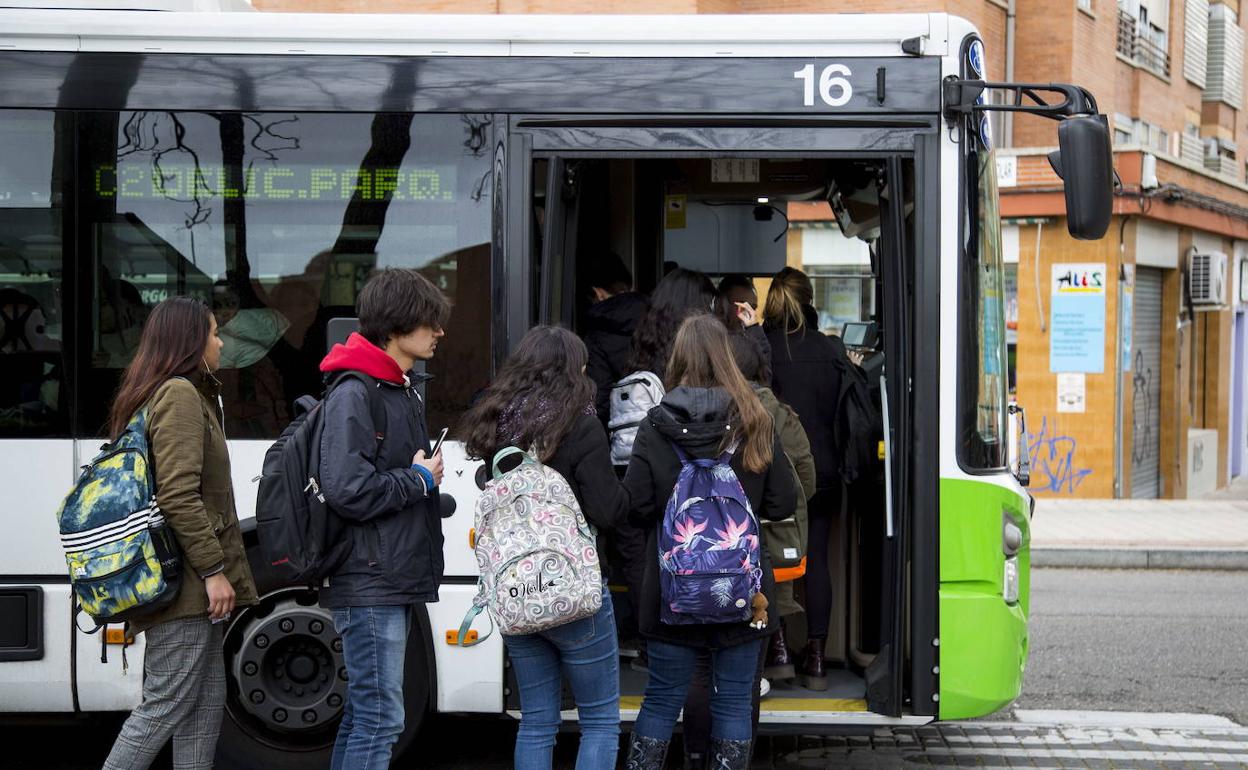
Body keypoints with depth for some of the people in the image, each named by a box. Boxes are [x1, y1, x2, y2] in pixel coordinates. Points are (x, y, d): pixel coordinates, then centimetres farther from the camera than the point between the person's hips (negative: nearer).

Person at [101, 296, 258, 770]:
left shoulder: (164, 394, 20)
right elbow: (178, 497, -20)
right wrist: (214, 569, -19)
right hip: (186, 586, -10)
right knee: (167, 705, -8)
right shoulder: (181, 395, -11)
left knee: (206, 705, 10)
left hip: (192, 587, 10)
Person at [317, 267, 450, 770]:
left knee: (364, 712, 14)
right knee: (380, 718, -10)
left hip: (395, 581, 10)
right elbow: (347, 491, -24)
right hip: (369, 584, -10)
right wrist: (419, 480, -12)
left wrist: (427, 483, 10)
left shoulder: (403, 393, 18)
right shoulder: (353, 395, -14)